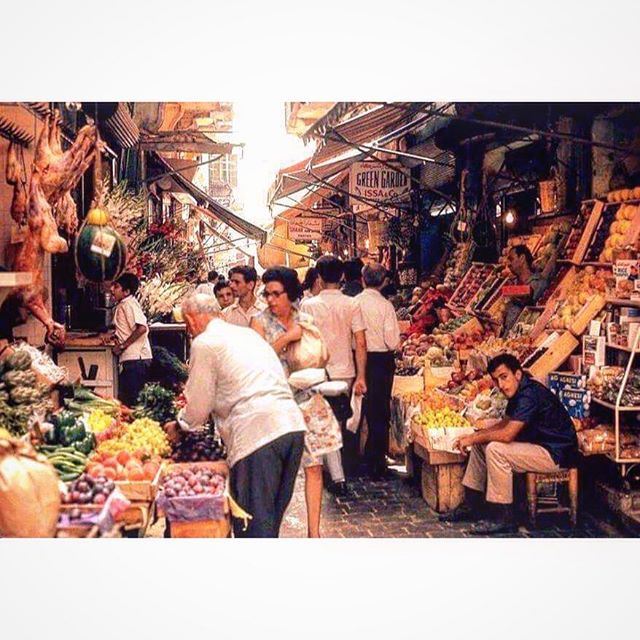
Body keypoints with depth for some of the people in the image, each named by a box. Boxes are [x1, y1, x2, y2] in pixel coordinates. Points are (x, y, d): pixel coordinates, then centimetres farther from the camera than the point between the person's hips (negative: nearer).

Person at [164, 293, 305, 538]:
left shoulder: (204, 343, 2)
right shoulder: (247, 333, 24)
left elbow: (199, 407, 5)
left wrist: (178, 426, 26)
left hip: (256, 434, -8)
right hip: (293, 424, 8)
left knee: (254, 525, 0)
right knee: (271, 518, 20)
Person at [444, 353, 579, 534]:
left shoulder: (529, 395, -24)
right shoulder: (519, 392, 7)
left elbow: (507, 434, -30)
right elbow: (505, 423, 17)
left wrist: (473, 439, -16)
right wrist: (474, 436, 2)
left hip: (556, 455, -11)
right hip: (539, 445, 11)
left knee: (495, 449, -25)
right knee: (480, 444, 11)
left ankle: (503, 518, -17)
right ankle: (470, 506, 16)